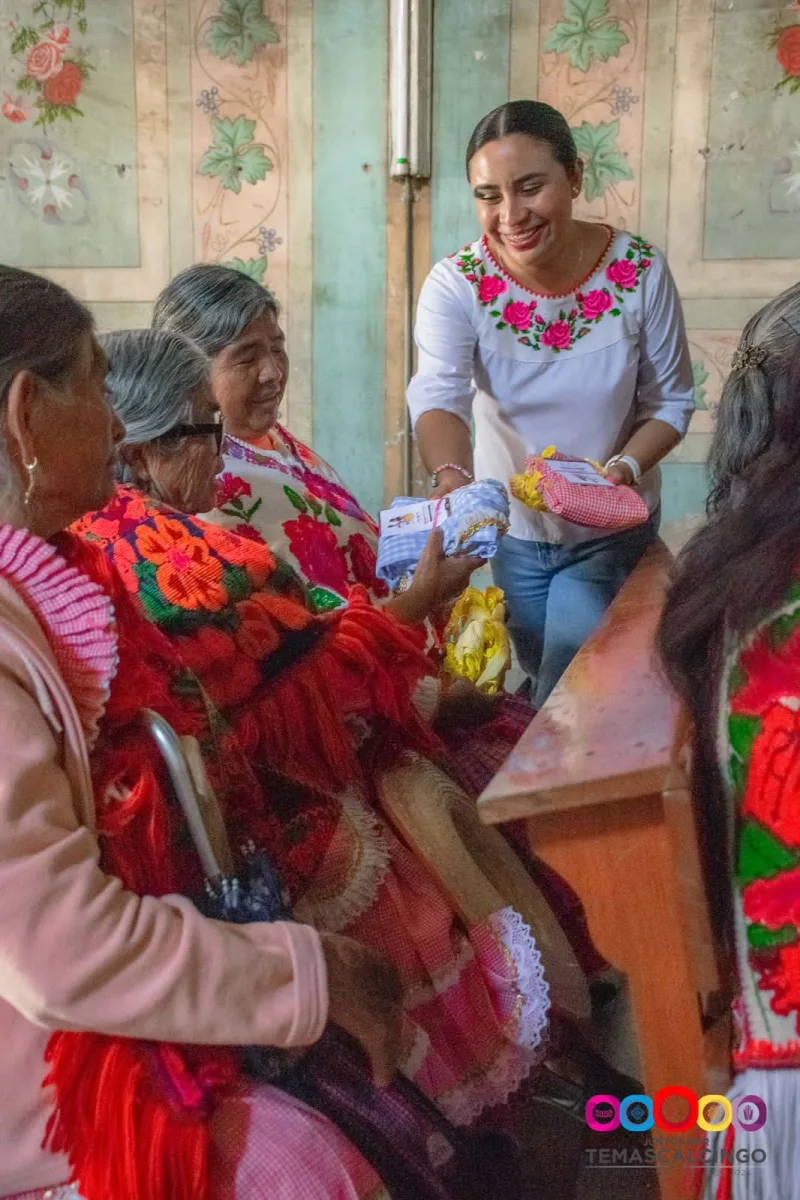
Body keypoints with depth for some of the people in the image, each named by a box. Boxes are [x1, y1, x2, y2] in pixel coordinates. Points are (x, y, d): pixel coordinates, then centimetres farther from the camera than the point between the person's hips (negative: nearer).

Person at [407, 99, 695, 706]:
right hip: (514, 527, 2)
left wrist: (626, 468, -27)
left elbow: (670, 401, -8)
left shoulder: (640, 271, -19)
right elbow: (439, 394, -35)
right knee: (542, 673, 24)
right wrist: (454, 478, -56)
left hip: (612, 528, -1)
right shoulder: (457, 284, -20)